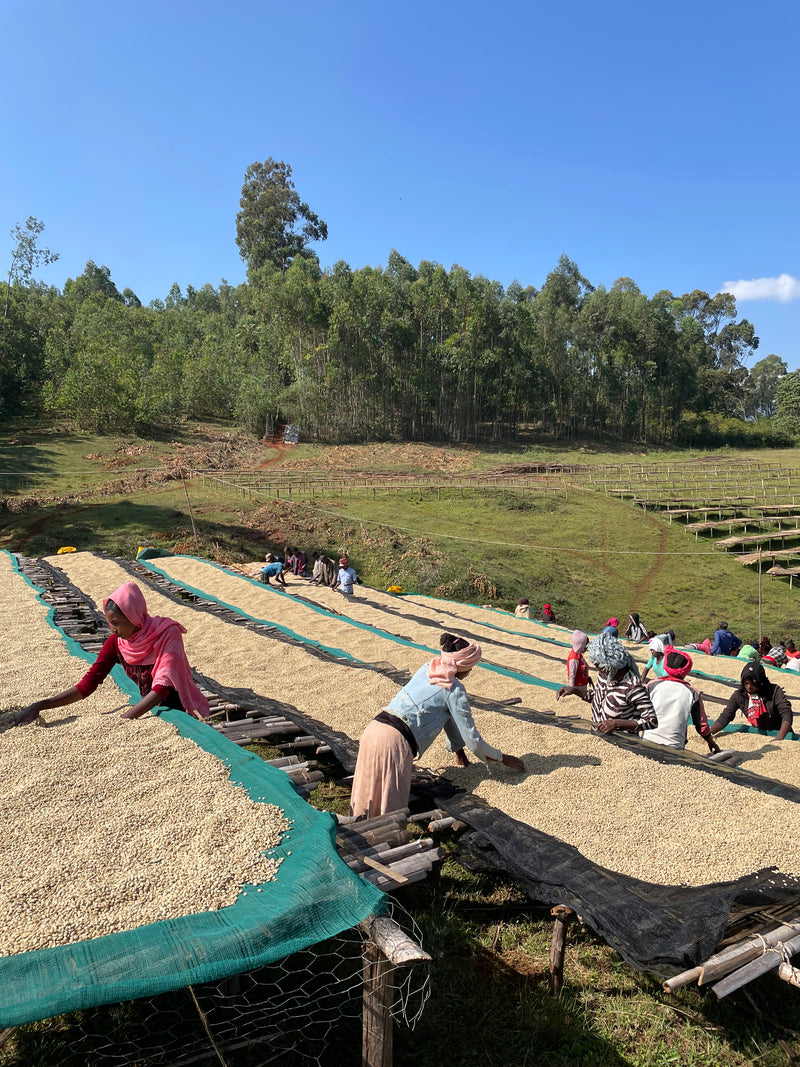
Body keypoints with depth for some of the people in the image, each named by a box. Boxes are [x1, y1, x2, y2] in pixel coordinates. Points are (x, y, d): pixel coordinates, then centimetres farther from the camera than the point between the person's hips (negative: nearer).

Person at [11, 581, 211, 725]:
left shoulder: (167, 634, -20)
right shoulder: (116, 643, -4)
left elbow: (163, 686, -28)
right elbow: (86, 685, -6)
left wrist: (121, 720, -36)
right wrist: (38, 706, -16)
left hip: (182, 712, -5)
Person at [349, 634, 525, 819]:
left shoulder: (426, 669, 20)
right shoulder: (455, 690, -2)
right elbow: (472, 738, 4)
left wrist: (459, 750, 38)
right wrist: (502, 758, 20)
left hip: (372, 730, 8)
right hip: (395, 742, -8)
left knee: (366, 806, 13)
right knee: (390, 809, -4)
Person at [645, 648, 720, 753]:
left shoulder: (653, 685, 4)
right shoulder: (693, 693, 6)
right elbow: (702, 724, 15)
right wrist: (711, 742, 33)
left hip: (648, 742, 0)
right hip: (675, 748, 0)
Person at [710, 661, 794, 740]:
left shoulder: (774, 691, -14)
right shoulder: (739, 695, -7)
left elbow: (786, 715, -20)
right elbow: (725, 717, -6)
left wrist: (779, 739, -34)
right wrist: (708, 734, -19)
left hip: (779, 733, -3)